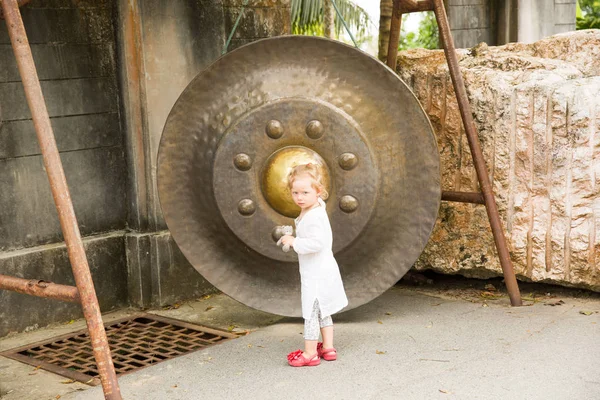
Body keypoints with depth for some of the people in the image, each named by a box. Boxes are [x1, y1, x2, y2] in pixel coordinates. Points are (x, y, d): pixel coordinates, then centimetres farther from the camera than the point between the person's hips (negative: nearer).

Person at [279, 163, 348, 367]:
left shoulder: (313, 217, -24)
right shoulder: (315, 209, 7)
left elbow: (316, 243, -34)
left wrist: (294, 242, -26)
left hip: (316, 273, -10)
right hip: (322, 269, 10)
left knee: (311, 312, -1)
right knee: (322, 311, 19)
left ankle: (310, 353, 7)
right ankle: (328, 347, 28)